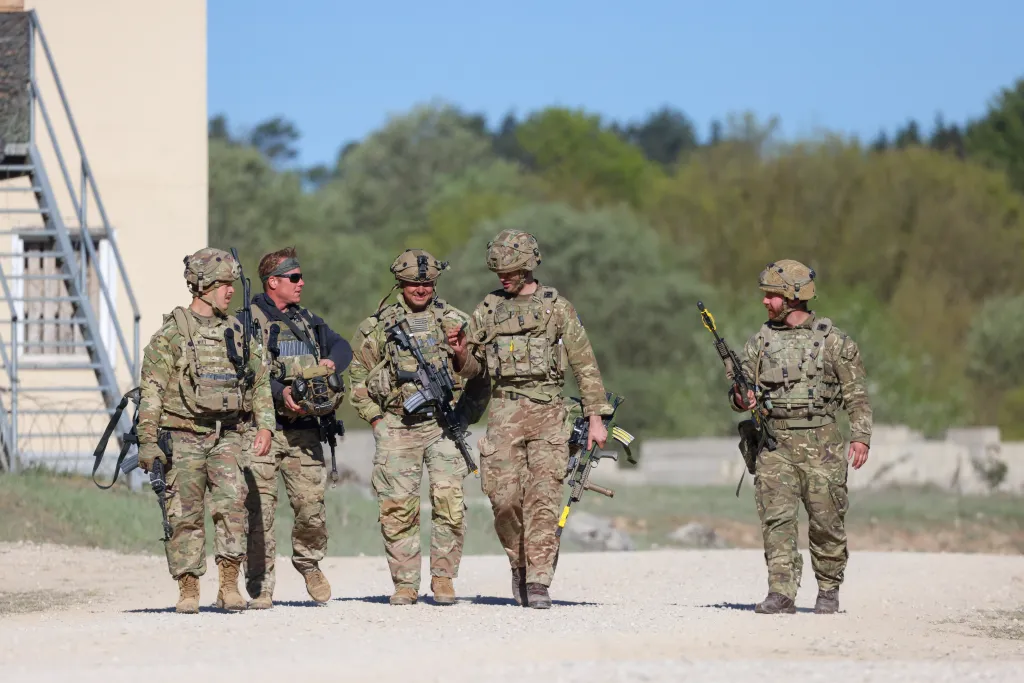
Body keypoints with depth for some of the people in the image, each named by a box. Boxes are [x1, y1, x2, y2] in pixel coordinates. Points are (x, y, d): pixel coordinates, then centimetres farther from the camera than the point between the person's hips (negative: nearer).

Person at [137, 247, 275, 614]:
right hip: (183, 437, -3)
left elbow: (260, 382, 17)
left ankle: (229, 584, -11)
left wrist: (265, 425, 4)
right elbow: (151, 391, -4)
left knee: (232, 500, -15)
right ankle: (188, 590, 7)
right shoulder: (171, 334, -2)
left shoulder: (238, 331, 12)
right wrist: (147, 442, -10)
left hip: (226, 435, 3)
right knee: (186, 515, -1)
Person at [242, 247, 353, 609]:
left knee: (312, 506, -1)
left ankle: (309, 562, 24)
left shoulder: (307, 321, 21)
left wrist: (330, 363, -4)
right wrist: (280, 392, -26)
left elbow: (341, 346, 18)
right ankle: (259, 586, 0)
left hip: (303, 430, 5)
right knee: (260, 511, -6)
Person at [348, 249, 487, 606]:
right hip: (397, 428, 0)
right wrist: (375, 418, 5)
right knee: (397, 508, -2)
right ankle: (404, 583, 5)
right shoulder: (377, 326, 9)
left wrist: (466, 417, -3)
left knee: (450, 502, -11)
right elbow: (359, 378, 13)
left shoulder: (456, 322, 9)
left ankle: (443, 577, -1)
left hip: (445, 424, 0)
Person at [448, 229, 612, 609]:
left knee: (543, 498, -8)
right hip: (504, 411, 2)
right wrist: (461, 354, -6)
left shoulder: (557, 307, 4)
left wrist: (595, 417, -1)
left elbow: (585, 364, 5)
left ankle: (538, 582, -7)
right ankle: (519, 563, 18)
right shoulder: (488, 310, 11)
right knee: (504, 497, -6)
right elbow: (475, 367, 18)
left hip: (547, 411, -2)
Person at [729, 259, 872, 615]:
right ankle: (781, 595, -10)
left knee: (826, 521, 0)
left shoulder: (833, 340, 2)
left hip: (820, 443, -2)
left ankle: (829, 590, 17)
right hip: (774, 443, 2)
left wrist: (861, 437, -8)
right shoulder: (760, 341, 11)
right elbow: (743, 387, 14)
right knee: (776, 519, -9)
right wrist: (741, 399, -10)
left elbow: (856, 394, 2)